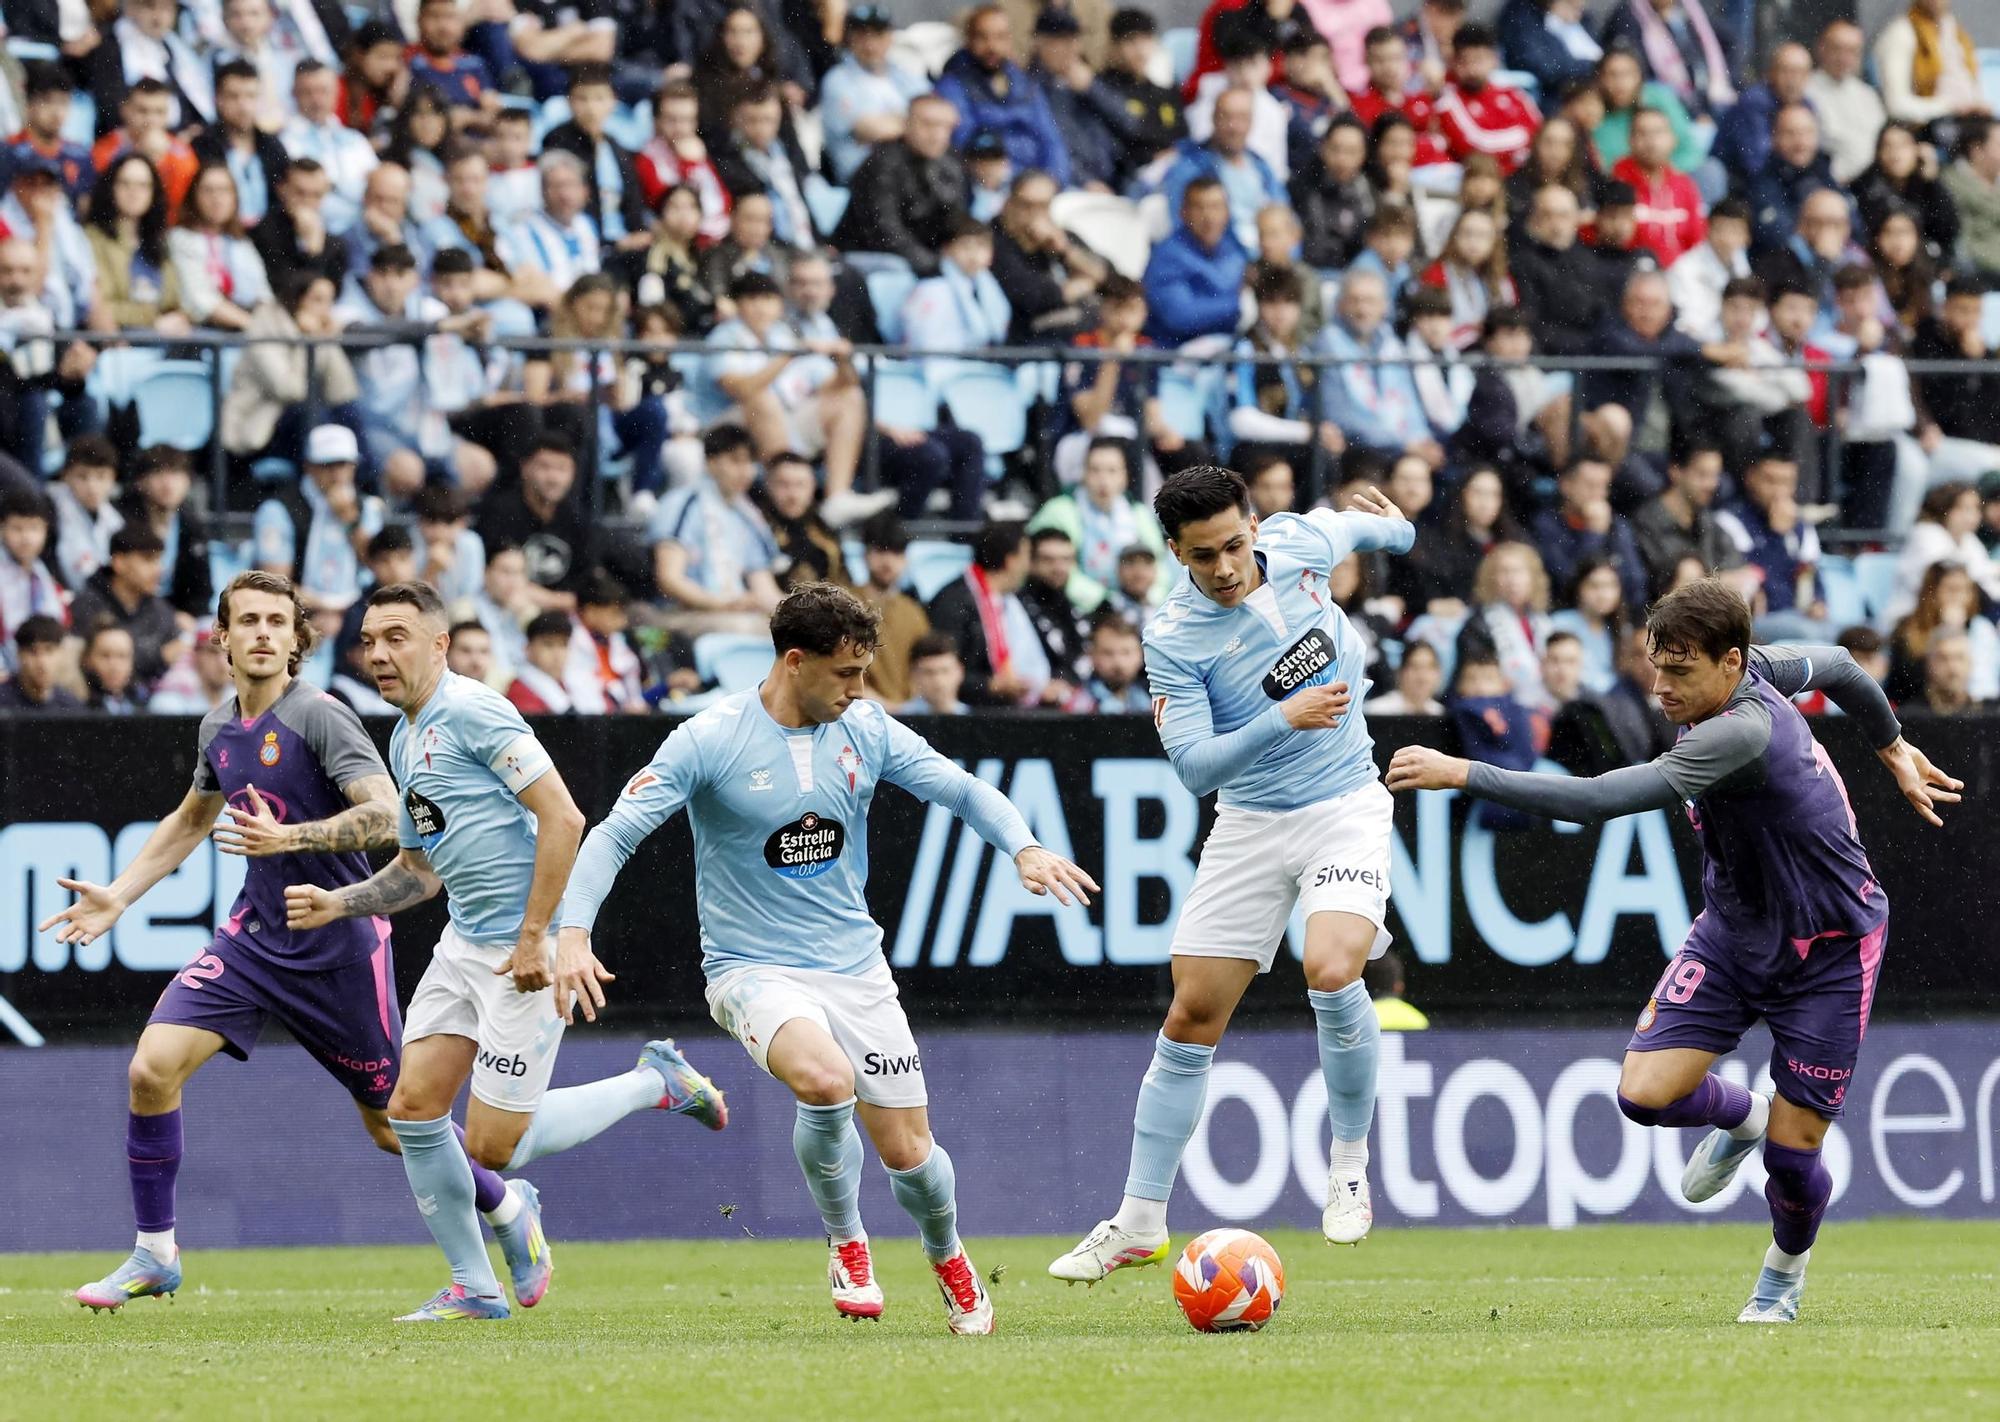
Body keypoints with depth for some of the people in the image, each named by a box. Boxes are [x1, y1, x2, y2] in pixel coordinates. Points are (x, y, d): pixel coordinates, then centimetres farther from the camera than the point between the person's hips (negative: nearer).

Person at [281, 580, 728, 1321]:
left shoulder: (472, 711, -15)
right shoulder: (405, 739, 15)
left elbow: (563, 818, -21)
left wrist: (536, 938, -21)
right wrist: (338, 903, 10)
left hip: (527, 950, -9)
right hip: (465, 944, 9)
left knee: (492, 1147, -7)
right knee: (413, 1107, 2)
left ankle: (655, 1082, 12)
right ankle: (473, 1286, 14)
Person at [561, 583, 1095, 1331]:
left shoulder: (866, 730, 0)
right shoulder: (709, 742, -12)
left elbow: (964, 791, 6)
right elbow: (614, 835, -13)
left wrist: (1024, 848, -13)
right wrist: (574, 933, -27)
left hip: (854, 966, 4)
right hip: (754, 970, -4)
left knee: (908, 1152, 2)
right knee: (826, 1081, -33)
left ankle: (948, 1259, 37)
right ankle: (846, 1243, -6)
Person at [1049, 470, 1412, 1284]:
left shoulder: (1298, 544, -8)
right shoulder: (1173, 640, -15)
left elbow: (1361, 526, 16)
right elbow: (1194, 766, -20)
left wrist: (1394, 529, 37)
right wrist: (1284, 720, -33)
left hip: (1345, 810, 0)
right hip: (1249, 824, 0)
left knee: (1333, 973, -25)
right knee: (1191, 1018, 1)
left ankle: (1350, 1159, -3)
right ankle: (1140, 1222, 12)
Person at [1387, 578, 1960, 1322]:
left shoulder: (1741, 734, -35)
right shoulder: (1757, 669, -10)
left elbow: (1600, 799, -41)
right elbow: (1835, 665, 14)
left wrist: (1462, 774, -40)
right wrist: (1892, 748, 33)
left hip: (1827, 951, -7)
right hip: (1733, 932, 7)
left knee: (1791, 1155, -2)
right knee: (1646, 1092, -10)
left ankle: (1786, 1268, 32)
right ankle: (1741, 1115, 24)